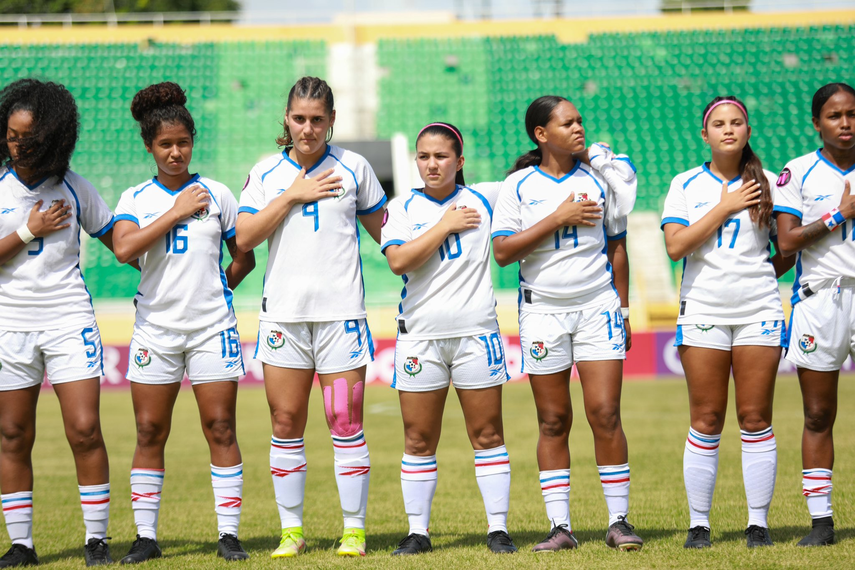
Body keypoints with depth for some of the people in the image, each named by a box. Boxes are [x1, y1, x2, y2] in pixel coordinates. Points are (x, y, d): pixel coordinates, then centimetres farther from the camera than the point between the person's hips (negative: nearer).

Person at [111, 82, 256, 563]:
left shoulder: (216, 194, 6)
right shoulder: (136, 199, 4)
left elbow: (245, 257, 13)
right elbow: (124, 248, -15)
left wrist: (214, 289, 5)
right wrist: (176, 213, -12)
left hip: (213, 327, 0)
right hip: (155, 328, 0)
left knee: (220, 428, -3)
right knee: (150, 432, 1)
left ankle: (229, 535, 0)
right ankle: (146, 537, 8)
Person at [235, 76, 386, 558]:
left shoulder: (353, 168, 6)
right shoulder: (266, 172, 8)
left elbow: (385, 231, 15)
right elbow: (245, 237, -2)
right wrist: (293, 195, -6)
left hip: (341, 312, -2)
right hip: (284, 313, 2)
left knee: (346, 425, -4)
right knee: (286, 424, 3)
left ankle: (354, 529, 2)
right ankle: (291, 530, 12)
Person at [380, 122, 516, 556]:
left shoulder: (484, 199, 7)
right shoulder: (403, 207, 4)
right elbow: (398, 261, -11)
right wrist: (446, 226, -9)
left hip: (476, 331, 0)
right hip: (420, 334, 0)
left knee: (487, 434, 1)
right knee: (418, 440, 3)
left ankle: (498, 528, 6)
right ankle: (417, 532, 10)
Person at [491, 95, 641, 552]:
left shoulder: (599, 178, 6)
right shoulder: (519, 185, 0)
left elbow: (616, 247, 13)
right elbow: (503, 252, -9)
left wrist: (623, 308, 11)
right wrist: (559, 218, -13)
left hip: (598, 308, 1)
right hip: (542, 312, -1)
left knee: (605, 414, -7)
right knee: (553, 422, 2)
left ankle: (619, 521, 0)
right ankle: (560, 527, 6)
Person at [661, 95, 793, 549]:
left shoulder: (767, 184, 7)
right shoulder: (686, 185, 5)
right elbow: (675, 246, -8)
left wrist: (766, 273, 2)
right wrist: (725, 207, -8)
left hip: (759, 311, 1)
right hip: (703, 310, -1)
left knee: (756, 418, 0)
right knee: (706, 421, -1)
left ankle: (759, 523, 5)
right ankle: (698, 524, 5)